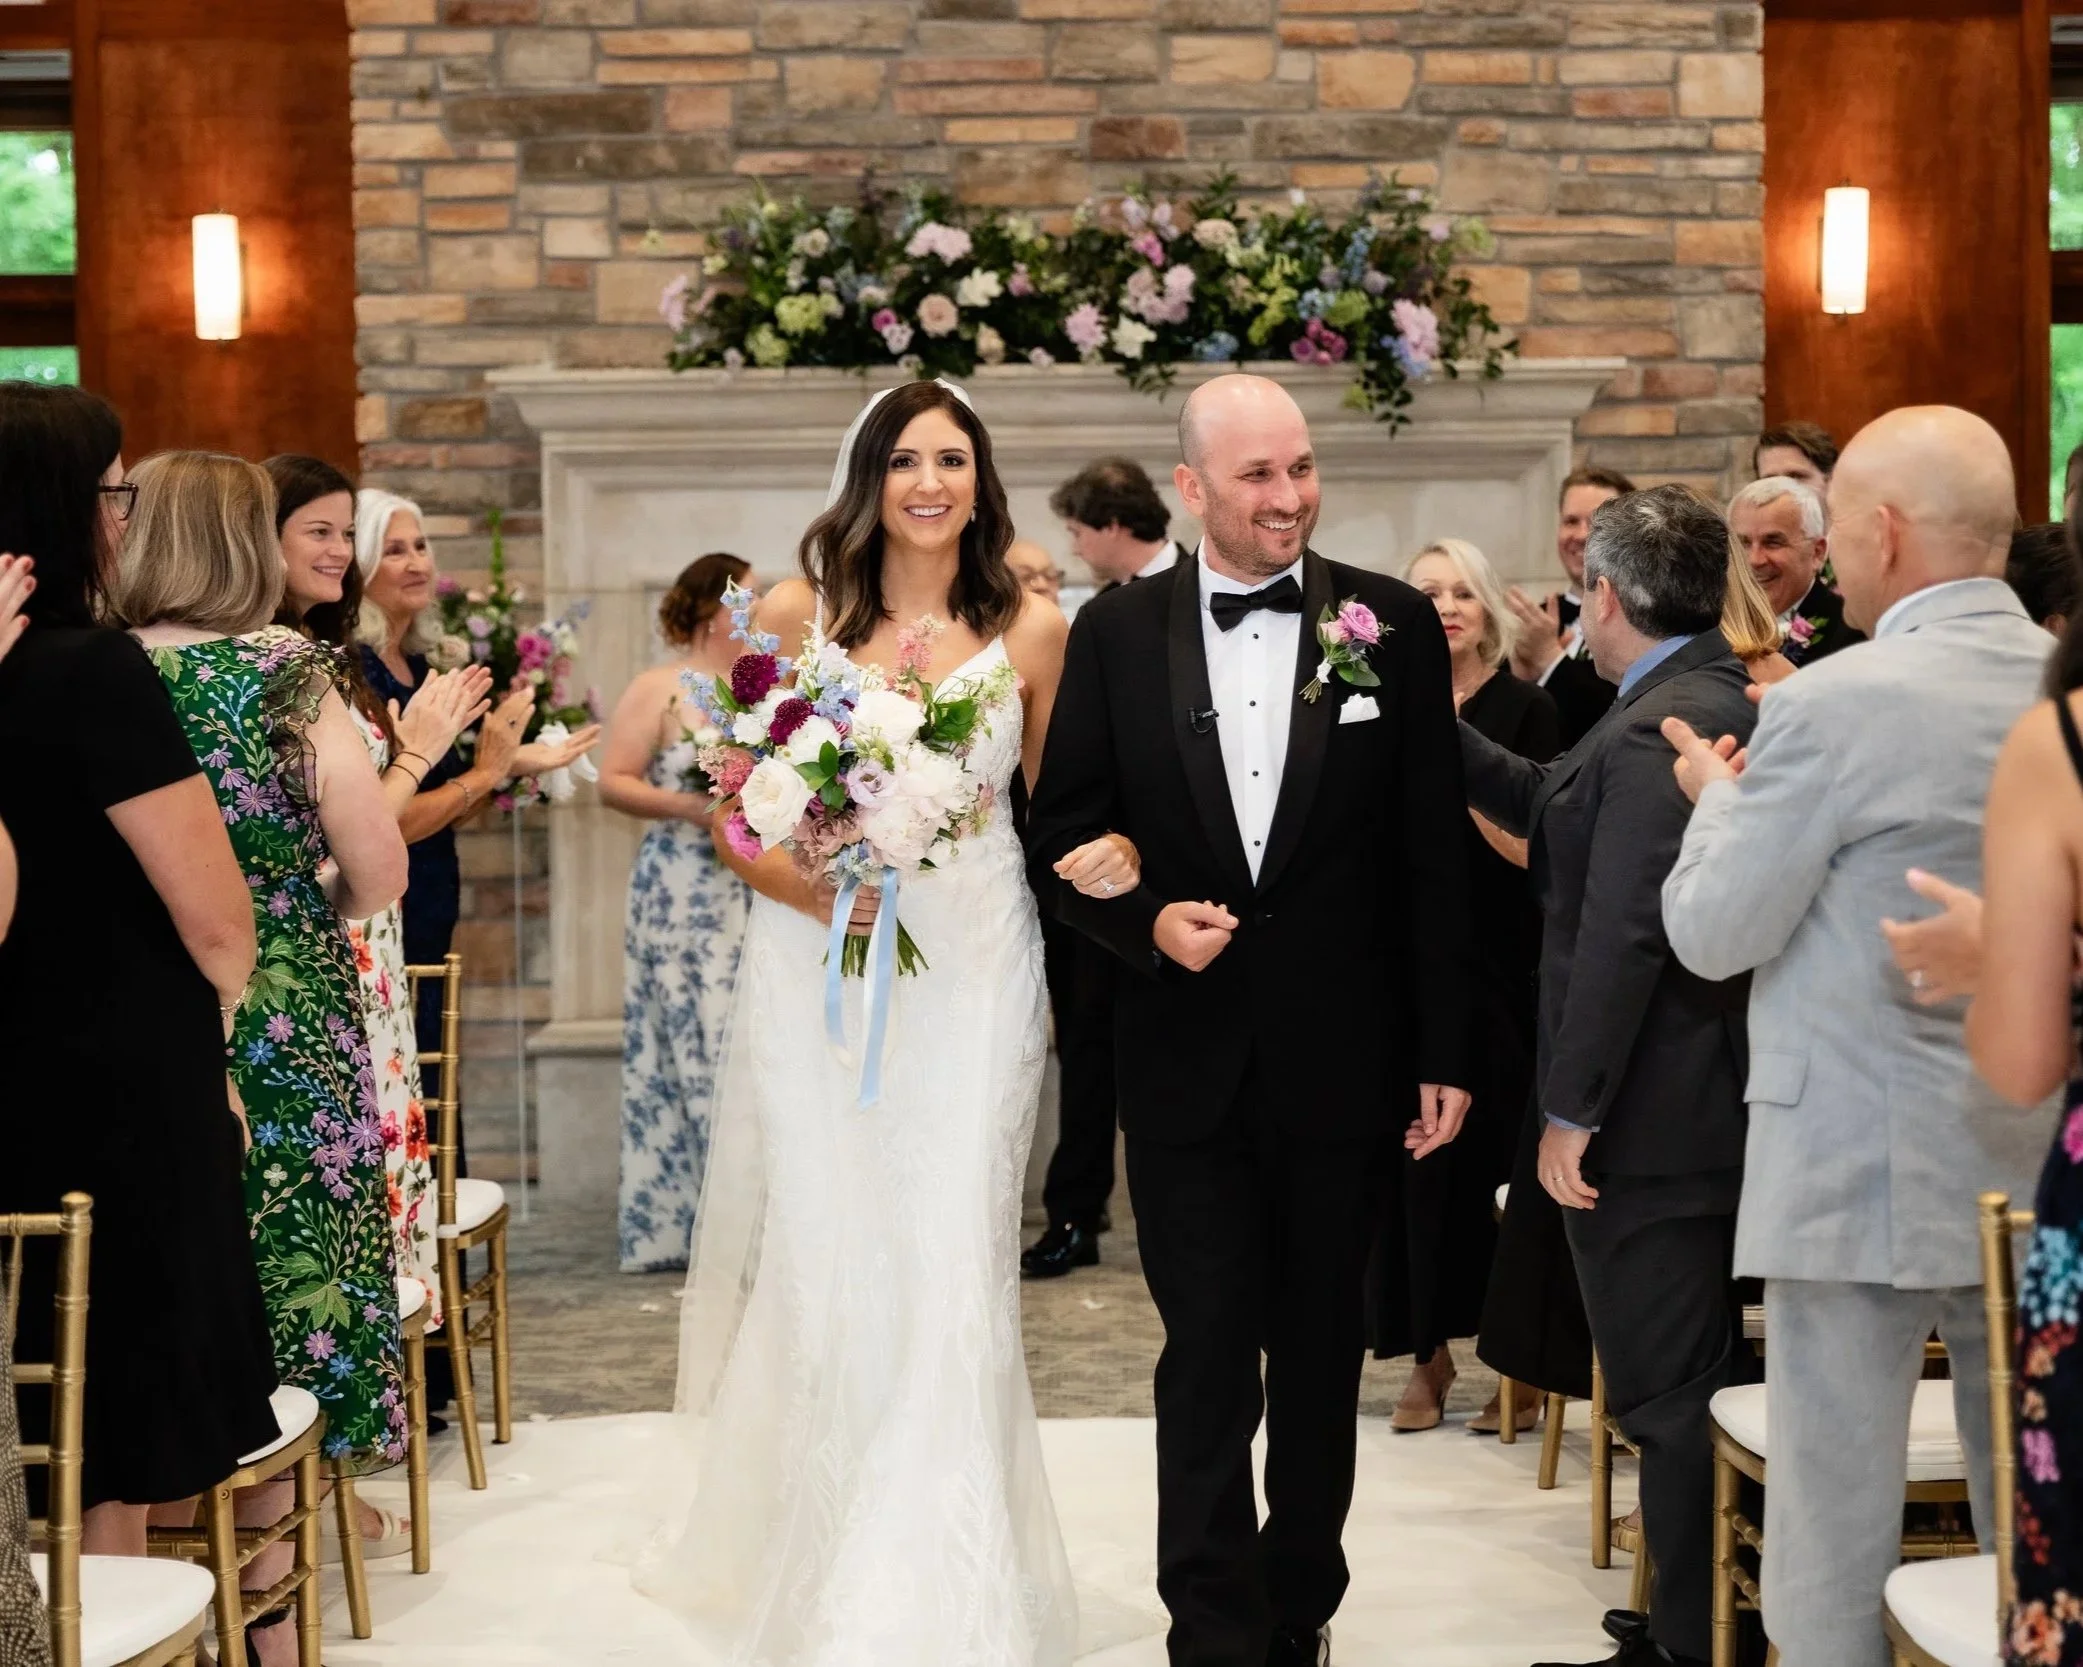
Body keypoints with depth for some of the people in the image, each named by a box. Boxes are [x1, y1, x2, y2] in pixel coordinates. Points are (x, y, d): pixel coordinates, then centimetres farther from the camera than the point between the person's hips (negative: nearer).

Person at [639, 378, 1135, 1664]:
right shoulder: (794, 617, 2)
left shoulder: (1033, 629, 3)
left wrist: (1105, 852, -11)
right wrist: (816, 892, -14)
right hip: (816, 967, 0)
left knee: (948, 1277, -3)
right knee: (821, 1268, 2)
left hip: (973, 972, 0)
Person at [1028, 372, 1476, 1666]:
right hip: (1187, 1061, 0)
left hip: (1342, 1061, 1)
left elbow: (1437, 859, -1)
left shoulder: (1396, 627, -2)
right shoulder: (1117, 633, 0)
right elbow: (1064, 839, 4)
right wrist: (1148, 922, -15)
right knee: (1209, 1360, 1)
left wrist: (1447, 1053, -3)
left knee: (1322, 1360, 14)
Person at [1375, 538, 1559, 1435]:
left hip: (1498, 969, -3)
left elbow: (1527, 845, -11)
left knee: (1499, 1150, 1)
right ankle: (1428, 1355, 15)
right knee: (1413, 1151, 4)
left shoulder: (1524, 710, -2)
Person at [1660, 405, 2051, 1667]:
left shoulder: (1836, 707, -15)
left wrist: (1721, 796, 9)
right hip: (2039, 1172, 6)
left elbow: (1711, 934, -9)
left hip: (1862, 1176, -6)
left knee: (1837, 1535, 2)